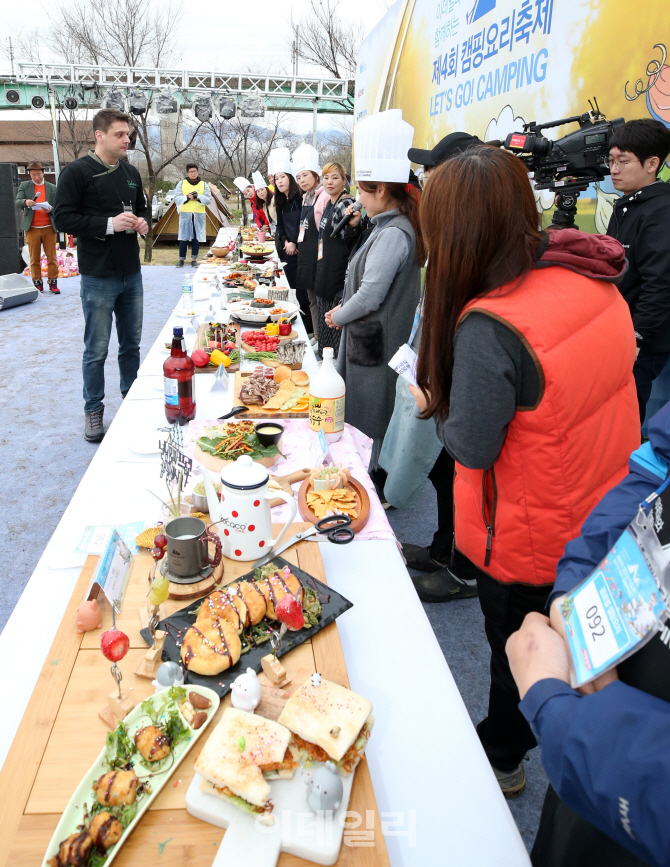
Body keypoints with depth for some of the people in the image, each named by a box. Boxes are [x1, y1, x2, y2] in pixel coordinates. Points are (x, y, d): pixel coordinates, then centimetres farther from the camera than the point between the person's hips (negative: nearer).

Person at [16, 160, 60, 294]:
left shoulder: (52, 188, 10)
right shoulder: (24, 186, 9)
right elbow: (17, 202, -3)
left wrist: (51, 209, -15)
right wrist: (25, 202, -25)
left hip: (49, 228, 0)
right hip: (32, 228, 0)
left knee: (51, 257, 0)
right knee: (34, 259, 3)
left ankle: (53, 283, 6)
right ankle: (37, 284, 9)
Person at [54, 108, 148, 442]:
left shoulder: (131, 173, 11)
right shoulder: (77, 171, -9)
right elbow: (63, 218, -13)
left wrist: (142, 222, 1)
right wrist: (109, 224, -22)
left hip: (131, 274, 6)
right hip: (98, 277, -6)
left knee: (131, 344, 15)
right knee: (97, 350, 3)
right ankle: (93, 411, 18)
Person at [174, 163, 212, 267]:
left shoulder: (204, 185, 9)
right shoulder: (181, 183, 6)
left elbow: (209, 199, 0)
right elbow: (176, 199, 1)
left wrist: (198, 197, -16)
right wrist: (187, 197, -16)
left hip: (199, 215, 1)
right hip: (185, 214, -1)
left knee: (196, 238, 2)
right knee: (184, 238, -2)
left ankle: (194, 260, 10)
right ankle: (181, 260, 7)